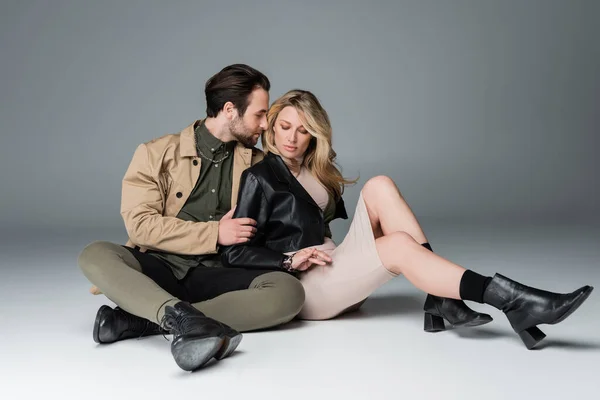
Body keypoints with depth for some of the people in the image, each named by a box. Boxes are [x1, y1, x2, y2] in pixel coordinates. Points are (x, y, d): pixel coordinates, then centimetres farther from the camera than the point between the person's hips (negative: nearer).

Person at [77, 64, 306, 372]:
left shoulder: (259, 165, 12)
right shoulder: (157, 153, 3)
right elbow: (140, 223, -7)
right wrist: (215, 233, -12)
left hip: (215, 276, 2)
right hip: (159, 268, -2)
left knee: (289, 291, -27)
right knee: (95, 255, -28)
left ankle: (143, 322, -30)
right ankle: (184, 318, -48)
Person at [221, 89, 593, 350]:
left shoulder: (315, 170, 17)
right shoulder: (258, 176, -4)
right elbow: (235, 252, -8)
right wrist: (291, 260, -19)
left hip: (337, 267, 7)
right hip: (301, 286, -7)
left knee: (380, 187, -14)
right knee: (401, 245, -29)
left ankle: (441, 299, -24)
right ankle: (514, 302, -35)